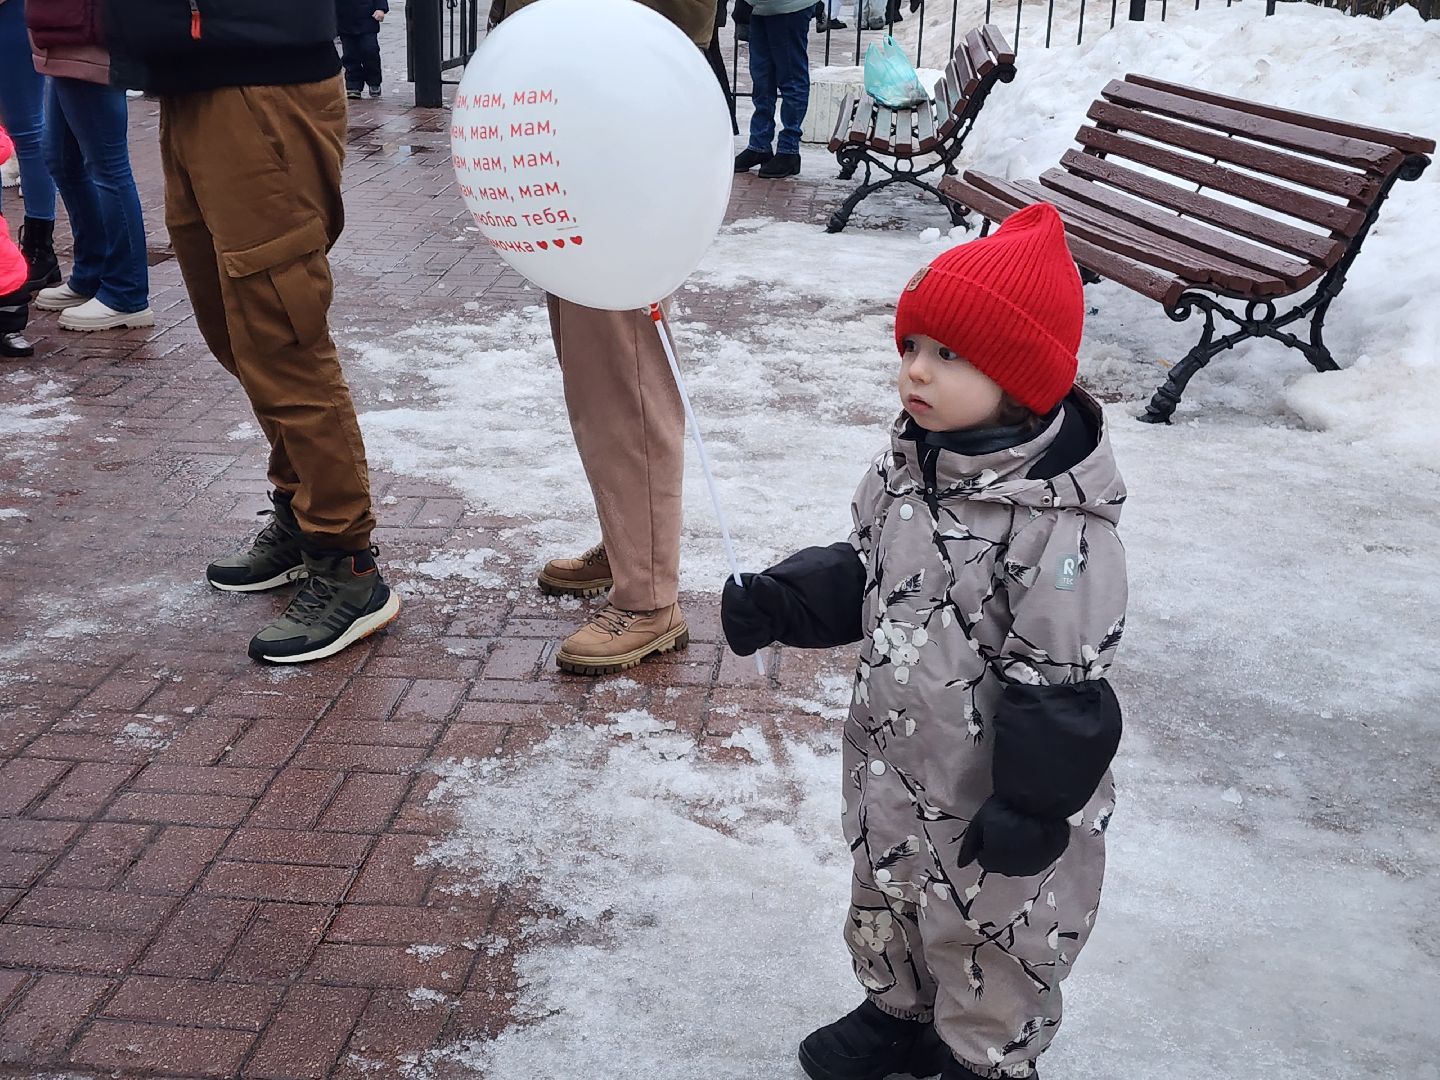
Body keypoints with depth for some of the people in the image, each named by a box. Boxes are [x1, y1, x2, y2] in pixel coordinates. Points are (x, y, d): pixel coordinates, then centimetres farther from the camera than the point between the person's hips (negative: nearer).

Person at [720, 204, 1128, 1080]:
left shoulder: (1061, 523, -29)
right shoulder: (909, 463, -4)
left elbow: (1061, 683, -24)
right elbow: (864, 573, 9)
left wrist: (1031, 807, -19)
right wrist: (781, 603, -6)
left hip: (988, 791, -8)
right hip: (892, 763, 8)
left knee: (986, 941, 16)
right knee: (885, 908, 28)